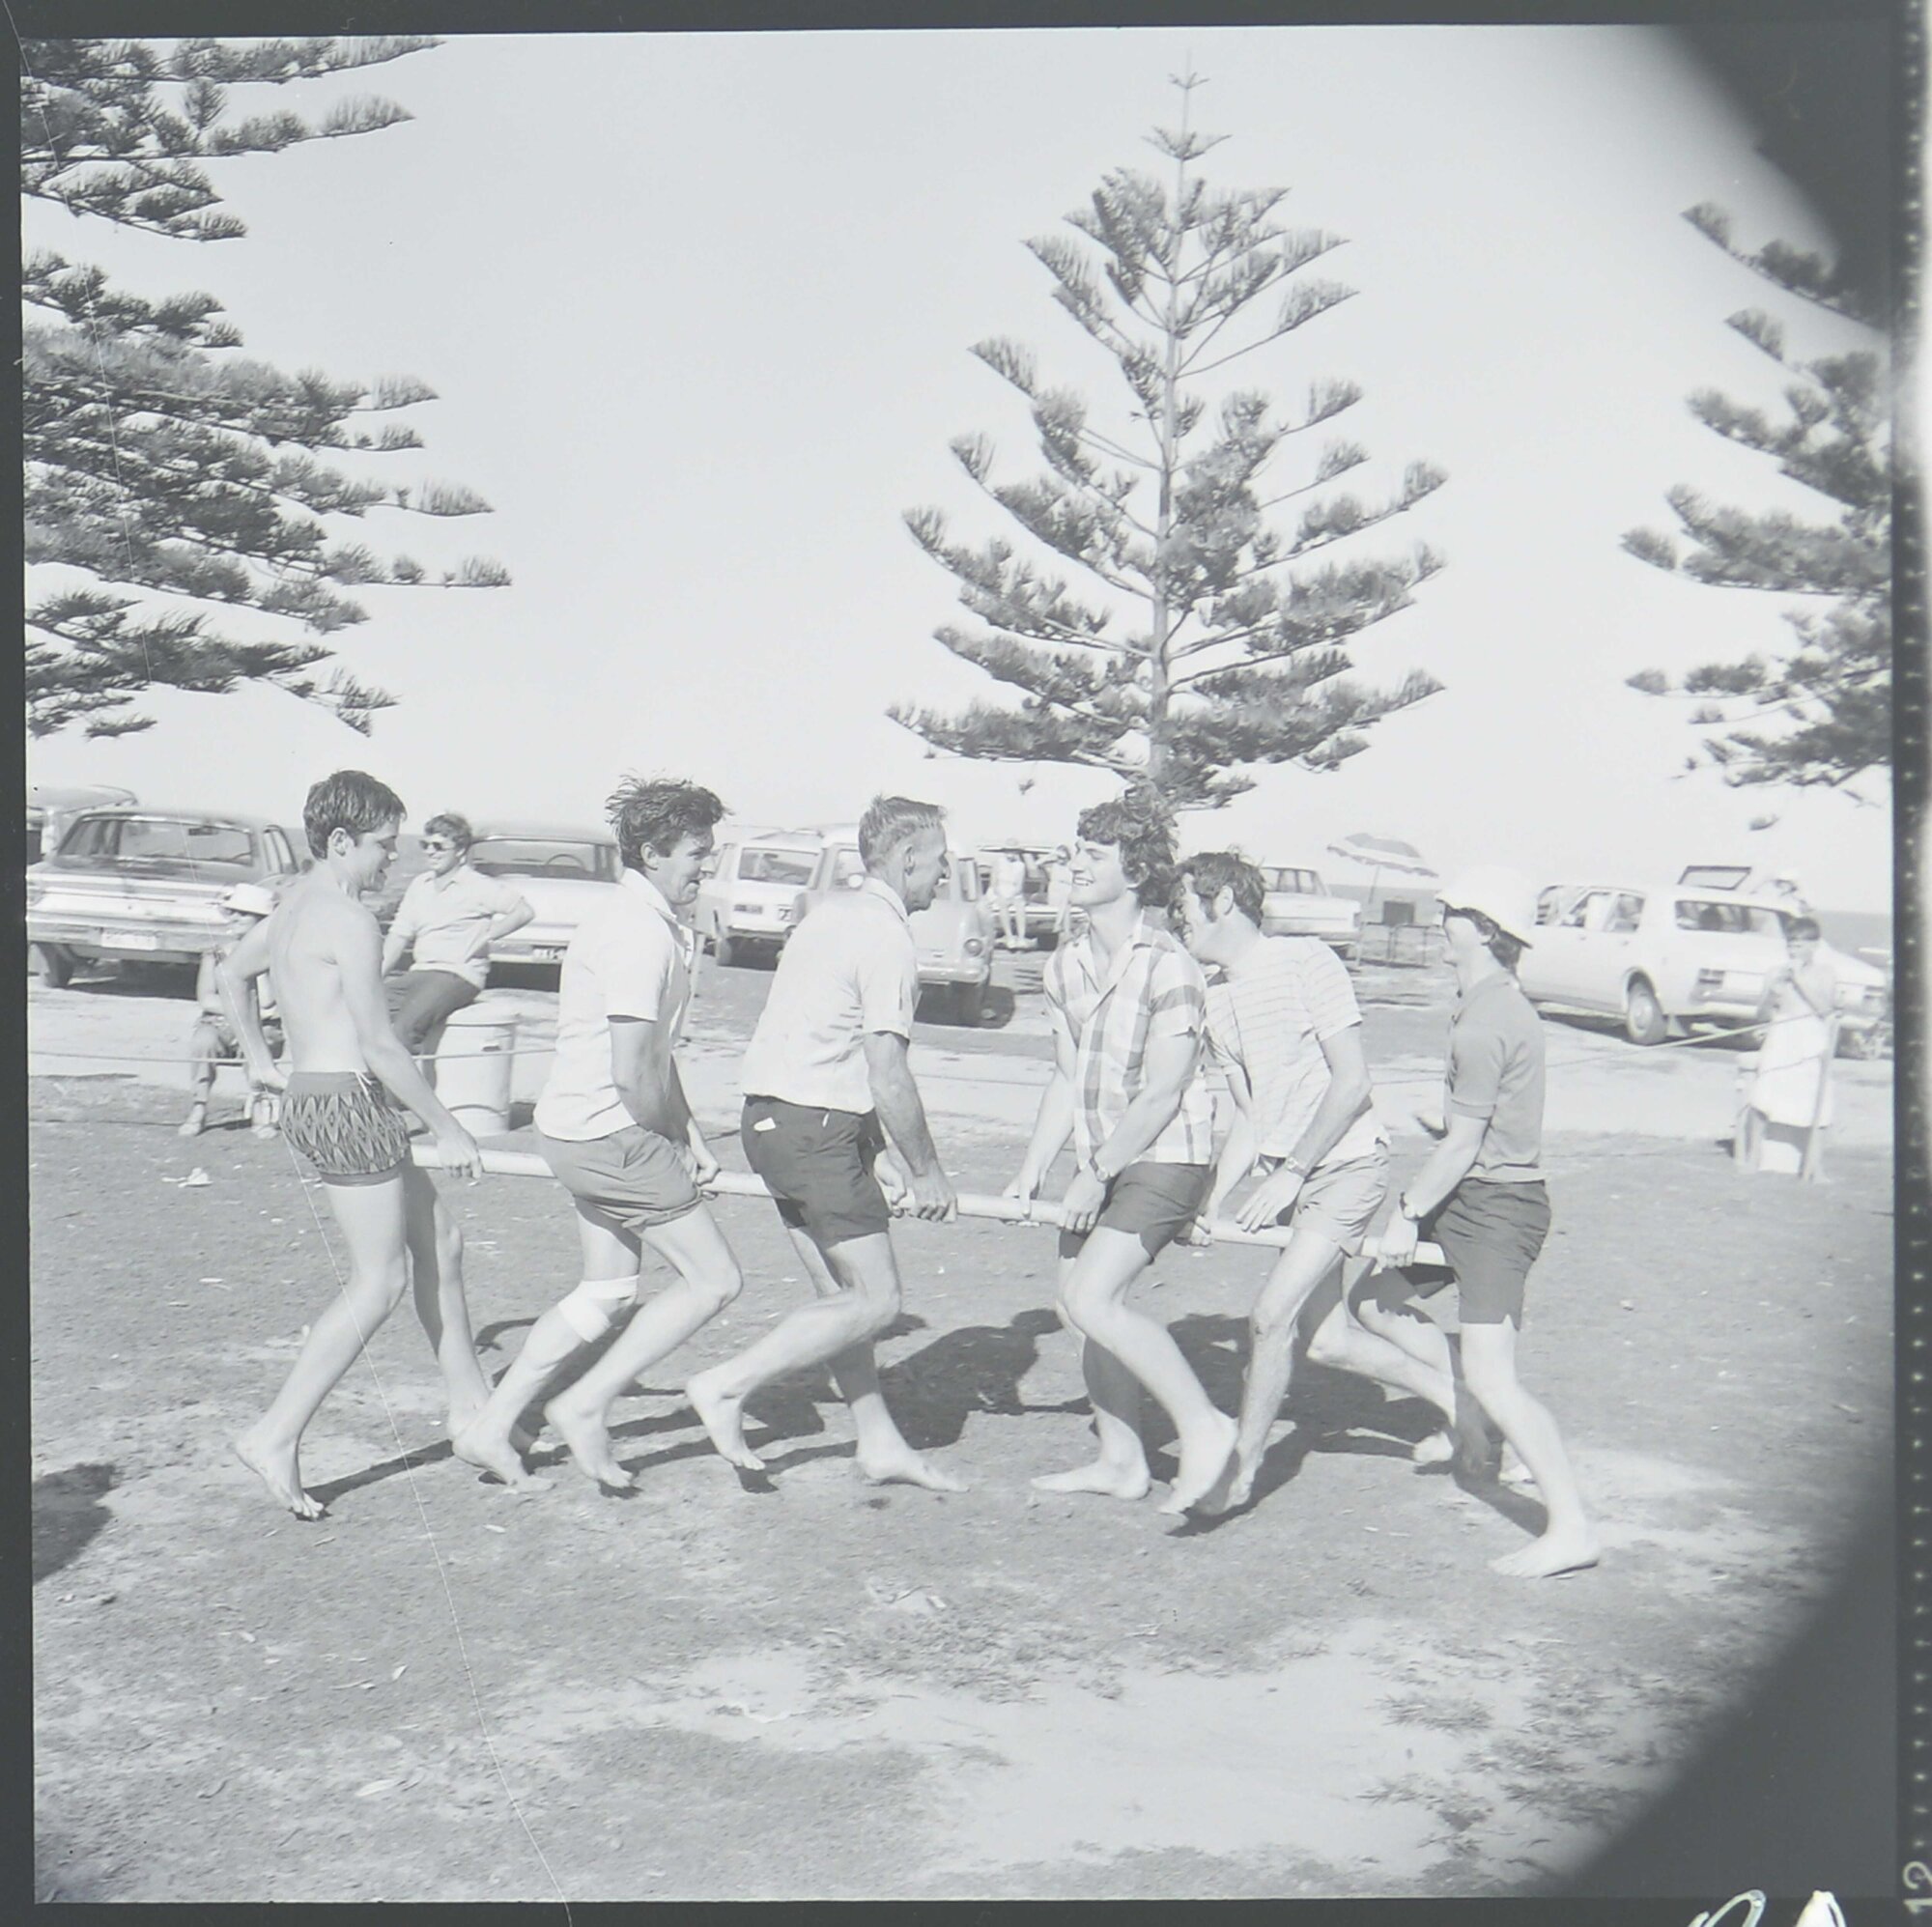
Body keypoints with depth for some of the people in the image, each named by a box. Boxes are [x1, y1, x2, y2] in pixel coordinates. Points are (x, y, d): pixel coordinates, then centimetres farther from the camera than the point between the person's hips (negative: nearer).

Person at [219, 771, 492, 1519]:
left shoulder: (294, 903, 13)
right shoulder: (349, 920, -17)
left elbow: (231, 972, 29)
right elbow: (379, 1047, -20)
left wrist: (259, 1059, 32)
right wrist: (448, 1130, -13)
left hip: (309, 1097, 10)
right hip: (348, 1102, -10)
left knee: (436, 1239, 17)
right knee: (380, 1280, -4)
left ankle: (470, 1403, 24)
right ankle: (276, 1436, -3)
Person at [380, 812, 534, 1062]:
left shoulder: (477, 886, -1)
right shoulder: (419, 885, 19)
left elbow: (524, 910, -10)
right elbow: (399, 936, 17)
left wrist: (485, 937, -12)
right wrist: (377, 976, 4)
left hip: (458, 974, -7)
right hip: (419, 973, 7)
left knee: (404, 1028, -30)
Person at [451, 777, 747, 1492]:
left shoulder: (646, 922, 14)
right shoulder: (639, 935, -19)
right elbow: (634, 1075, -22)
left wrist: (690, 1137, 13)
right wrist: (674, 1139, -6)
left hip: (585, 1132, 10)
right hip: (610, 1135, -10)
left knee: (608, 1291, 18)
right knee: (714, 1279, -3)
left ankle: (490, 1427, 22)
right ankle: (586, 1405, 4)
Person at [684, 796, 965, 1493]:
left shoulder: (833, 913, 16)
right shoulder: (887, 937, -13)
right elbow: (887, 1077, -17)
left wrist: (877, 1157, 21)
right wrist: (927, 1172, -5)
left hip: (772, 1116, 10)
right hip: (813, 1128, -10)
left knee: (841, 1292, 14)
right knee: (874, 1300, -4)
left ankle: (880, 1441, 21)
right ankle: (727, 1385, -3)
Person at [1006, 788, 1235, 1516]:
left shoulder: (1168, 966, -17)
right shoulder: (1066, 965, 7)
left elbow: (1163, 1092, -18)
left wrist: (1096, 1174, -17)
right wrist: (1029, 1173, 7)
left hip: (1164, 1161, -9)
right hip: (1100, 1162, 9)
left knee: (1092, 1299, -21)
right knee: (1079, 1305, 12)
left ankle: (1203, 1427, -9)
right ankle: (1121, 1461, 28)